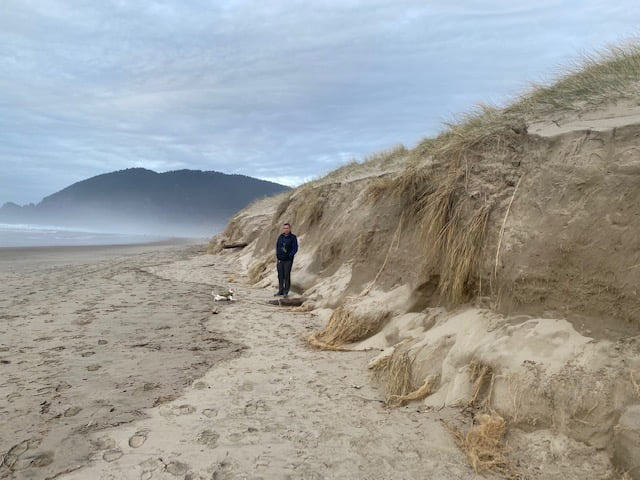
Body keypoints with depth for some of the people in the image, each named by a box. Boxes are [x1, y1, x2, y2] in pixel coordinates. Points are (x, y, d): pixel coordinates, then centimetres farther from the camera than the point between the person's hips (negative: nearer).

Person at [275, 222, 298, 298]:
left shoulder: (293, 237, -6)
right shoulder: (281, 236, 7)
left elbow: (295, 249, -8)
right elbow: (277, 245, 16)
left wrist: (289, 256, -16)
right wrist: (277, 255, 6)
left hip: (288, 260, -4)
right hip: (280, 260, 4)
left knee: (287, 276, -1)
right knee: (280, 276, 8)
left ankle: (286, 292, 7)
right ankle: (280, 291, 19)